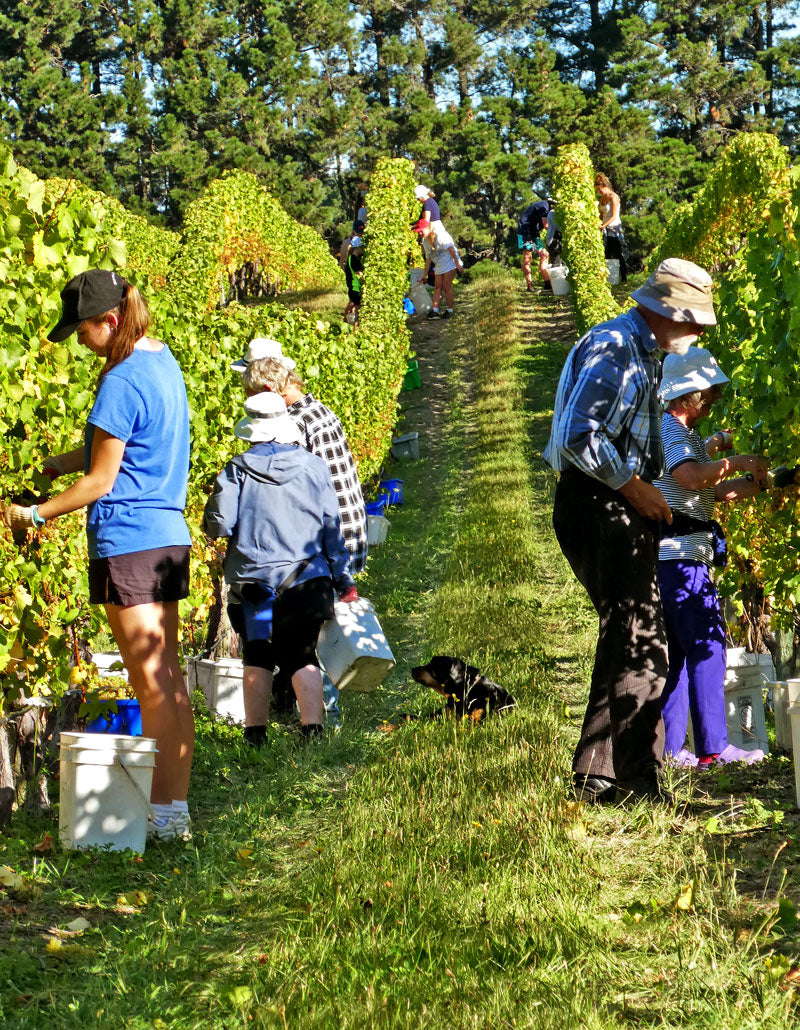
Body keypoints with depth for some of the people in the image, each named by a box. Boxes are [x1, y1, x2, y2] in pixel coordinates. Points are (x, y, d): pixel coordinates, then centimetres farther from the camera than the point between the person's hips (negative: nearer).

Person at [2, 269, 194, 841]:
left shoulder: (122, 381, -17)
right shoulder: (163, 361, 11)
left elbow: (100, 482, -12)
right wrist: (47, 467, 14)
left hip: (128, 540, -9)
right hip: (169, 535, 9)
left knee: (152, 683, -4)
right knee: (168, 677, 11)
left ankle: (166, 815, 0)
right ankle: (175, 805, 16)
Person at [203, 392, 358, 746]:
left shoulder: (238, 469, -5)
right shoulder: (313, 468, 1)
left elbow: (218, 524, -9)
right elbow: (331, 530, 4)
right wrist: (345, 582, 9)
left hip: (252, 580, -1)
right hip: (305, 582, 1)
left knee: (257, 657, 11)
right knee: (303, 656, 6)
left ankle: (255, 732, 11)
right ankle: (312, 729, -3)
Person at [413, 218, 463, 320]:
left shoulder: (439, 235, -15)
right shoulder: (425, 241, 10)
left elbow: (450, 249, -18)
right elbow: (428, 259, 17)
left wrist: (457, 263, -23)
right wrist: (425, 275, 17)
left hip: (450, 263, -8)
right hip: (439, 265, 8)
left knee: (446, 286, -9)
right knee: (437, 287, 0)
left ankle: (450, 310, -1)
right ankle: (435, 310, -4)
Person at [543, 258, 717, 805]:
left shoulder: (639, 351, 19)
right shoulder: (613, 349, -15)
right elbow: (578, 436, -24)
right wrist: (634, 486, -17)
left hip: (618, 511, 11)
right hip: (599, 508, -11)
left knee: (626, 643, 14)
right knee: (640, 647, -11)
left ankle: (595, 775, 20)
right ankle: (642, 785, -9)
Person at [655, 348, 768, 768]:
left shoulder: (680, 432, 24)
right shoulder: (670, 430, -10)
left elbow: (713, 491, 25)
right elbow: (690, 476, -29)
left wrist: (760, 483, 17)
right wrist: (737, 462, -20)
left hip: (671, 557, 11)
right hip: (680, 556, -11)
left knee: (681, 651, 11)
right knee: (706, 646, -9)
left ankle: (669, 747, 11)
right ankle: (713, 747, -9)